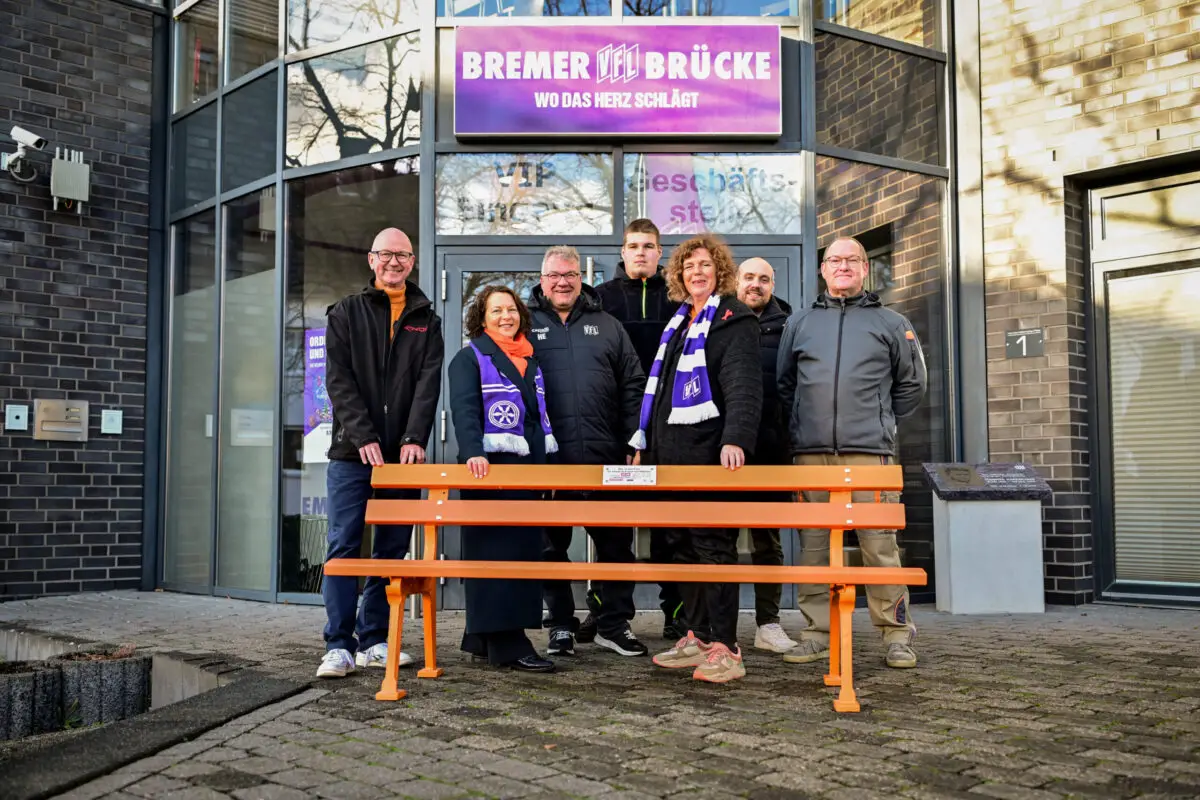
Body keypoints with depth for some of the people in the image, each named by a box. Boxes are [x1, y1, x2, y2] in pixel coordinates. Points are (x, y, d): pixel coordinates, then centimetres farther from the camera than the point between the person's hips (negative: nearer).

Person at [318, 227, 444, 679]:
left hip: (402, 455, 2)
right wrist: (363, 437, -15)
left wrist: (414, 438, -14)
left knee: (392, 550, 5)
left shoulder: (426, 321, 12)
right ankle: (340, 646, -1)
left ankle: (374, 641, 14)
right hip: (352, 454, -2)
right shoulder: (345, 314, 8)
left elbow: (429, 384, 0)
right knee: (344, 547, -5)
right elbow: (339, 381, -2)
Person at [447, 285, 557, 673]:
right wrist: (472, 452, -31)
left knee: (525, 550, 7)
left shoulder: (531, 360, 20)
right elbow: (465, 409, -15)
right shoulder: (470, 358, 0)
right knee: (495, 550, -9)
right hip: (490, 467, -7)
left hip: (529, 467, 7)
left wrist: (545, 462, 20)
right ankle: (506, 642, -9)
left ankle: (483, 637, 16)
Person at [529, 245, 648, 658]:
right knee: (551, 546, 7)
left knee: (616, 543, 6)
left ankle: (614, 624, 19)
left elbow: (632, 387, 10)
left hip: (605, 458, 2)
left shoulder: (607, 326, 12)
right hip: (546, 459, -1)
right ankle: (560, 627, 19)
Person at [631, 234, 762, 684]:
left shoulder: (734, 319, -2)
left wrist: (736, 439, -30)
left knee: (714, 546, -6)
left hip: (709, 453, -8)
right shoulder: (679, 321, 21)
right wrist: (645, 444, 21)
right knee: (684, 546, 10)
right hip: (670, 452, 8)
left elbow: (744, 386, -15)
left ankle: (724, 648, -2)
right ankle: (697, 637, 19)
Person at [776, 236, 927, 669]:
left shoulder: (890, 323, 11)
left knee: (880, 544, -4)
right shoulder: (800, 323, 16)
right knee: (813, 545, 3)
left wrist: (879, 422, 12)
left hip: (869, 453, -2)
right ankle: (817, 633, 10)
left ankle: (897, 635, 5)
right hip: (810, 454, 2)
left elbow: (911, 385, 17)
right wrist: (800, 429, 13)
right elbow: (784, 384, 20)